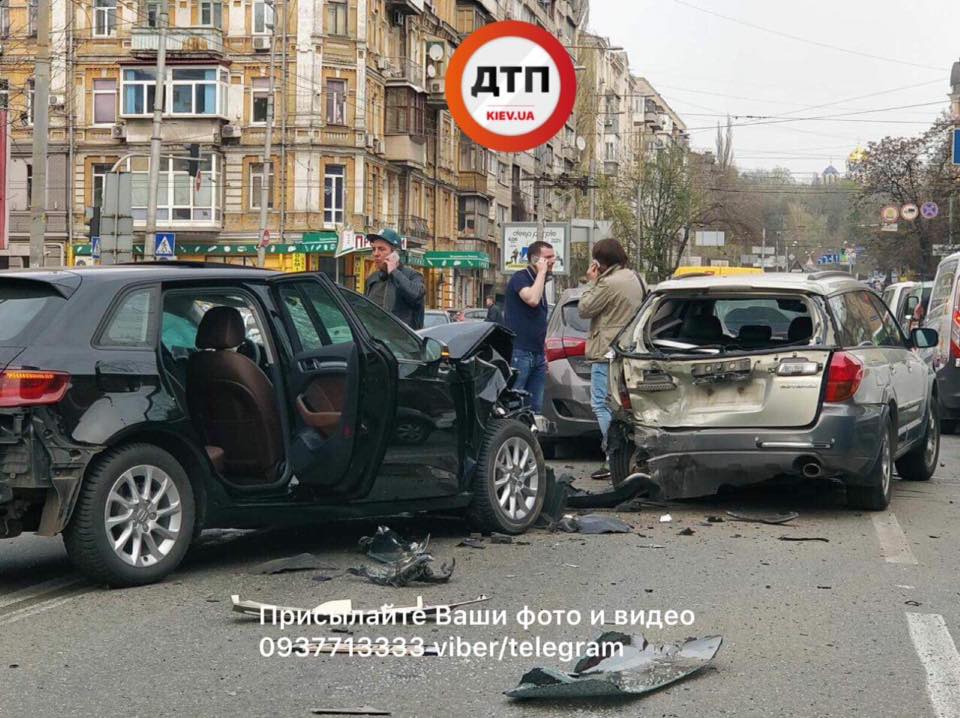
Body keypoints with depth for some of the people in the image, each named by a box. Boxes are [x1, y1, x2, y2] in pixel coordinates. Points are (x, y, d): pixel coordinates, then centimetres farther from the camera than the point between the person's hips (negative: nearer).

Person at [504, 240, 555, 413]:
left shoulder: (539, 282, 19)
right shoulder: (520, 278, -7)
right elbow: (532, 299, -28)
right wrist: (542, 272, -15)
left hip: (537, 354, 9)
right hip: (519, 353, -9)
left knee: (536, 407, 8)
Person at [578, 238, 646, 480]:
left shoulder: (609, 283, -18)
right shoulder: (634, 278, 11)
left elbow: (584, 309, -11)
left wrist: (591, 282, -1)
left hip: (606, 352, -9)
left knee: (601, 405, -6)